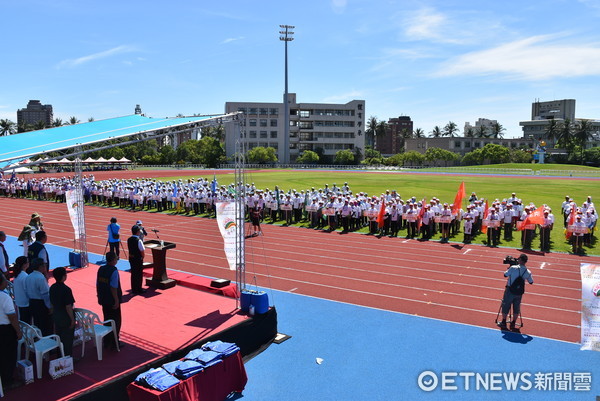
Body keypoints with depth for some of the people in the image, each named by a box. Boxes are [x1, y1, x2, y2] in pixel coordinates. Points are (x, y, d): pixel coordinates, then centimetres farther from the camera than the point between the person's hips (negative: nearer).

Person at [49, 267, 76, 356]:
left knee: (59, 336, 20)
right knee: (67, 339, 6)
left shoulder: (52, 288, -1)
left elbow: (52, 303, 9)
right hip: (65, 317, -8)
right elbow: (68, 307, -23)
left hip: (56, 315, 8)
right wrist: (72, 319, -14)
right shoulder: (66, 289, -25)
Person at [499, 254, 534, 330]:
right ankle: (513, 323, 22)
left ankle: (503, 322, 19)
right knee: (516, 308, 16)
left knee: (505, 306, 12)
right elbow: (531, 282, 8)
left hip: (510, 290, -3)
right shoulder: (528, 272, -6)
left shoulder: (513, 268, -17)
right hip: (519, 292, 3)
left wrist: (509, 269, 11)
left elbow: (505, 275, -4)